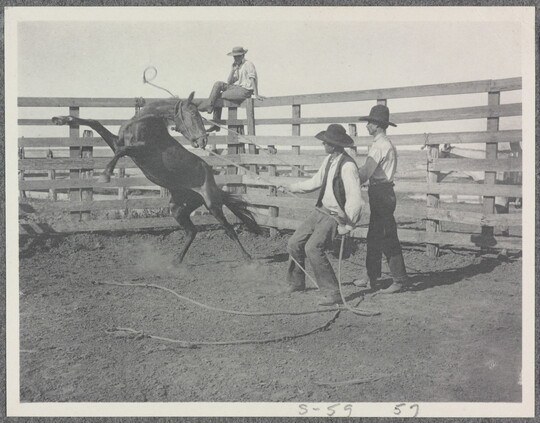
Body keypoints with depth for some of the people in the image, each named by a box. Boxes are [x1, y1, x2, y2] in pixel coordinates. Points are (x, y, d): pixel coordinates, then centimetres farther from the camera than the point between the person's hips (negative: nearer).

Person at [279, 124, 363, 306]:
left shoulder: (347, 166, -22)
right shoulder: (329, 160, 6)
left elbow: (355, 199, -24)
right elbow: (315, 182, 19)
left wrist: (347, 225, -23)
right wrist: (290, 188, 22)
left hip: (335, 216, -9)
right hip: (320, 211, 9)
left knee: (313, 248, -24)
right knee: (294, 244, 11)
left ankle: (332, 293, -14)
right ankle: (296, 282, 34)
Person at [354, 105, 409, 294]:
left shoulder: (380, 145, -16)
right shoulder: (385, 144, 17)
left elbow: (365, 174, -19)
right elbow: (368, 169, 18)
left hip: (381, 193, -11)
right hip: (380, 193, 11)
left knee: (387, 238, -6)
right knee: (374, 236, 15)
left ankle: (400, 279, 0)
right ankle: (371, 276, 24)